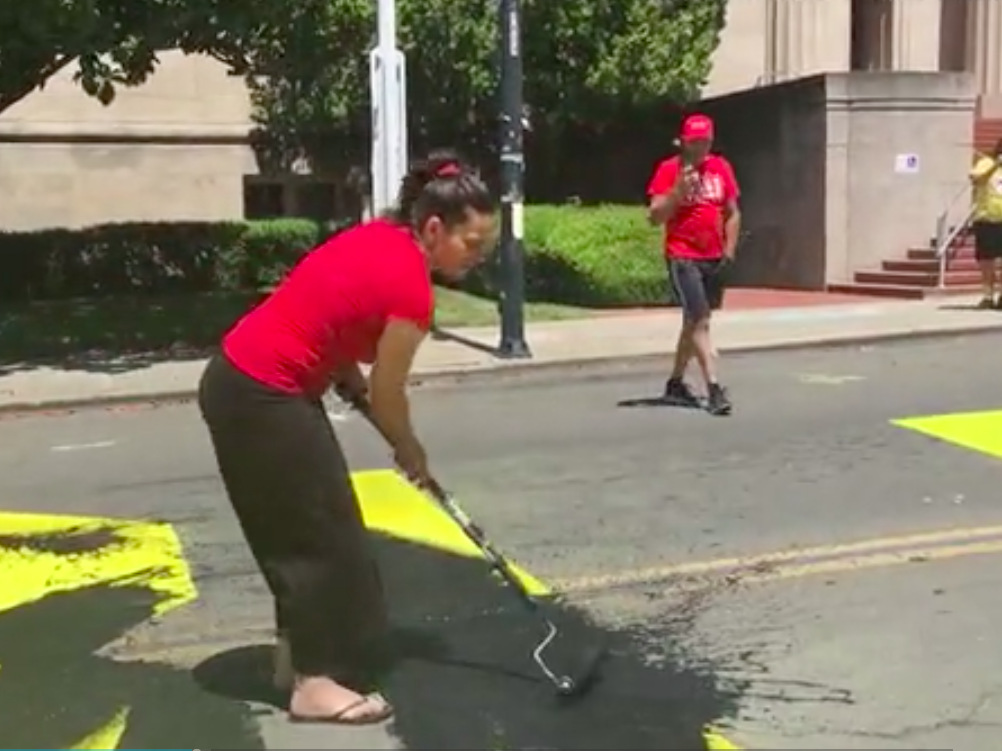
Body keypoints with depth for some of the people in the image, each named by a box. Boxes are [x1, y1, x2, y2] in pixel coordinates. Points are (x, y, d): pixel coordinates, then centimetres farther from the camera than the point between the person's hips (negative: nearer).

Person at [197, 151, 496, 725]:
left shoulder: (380, 237, 5)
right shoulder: (411, 287, -20)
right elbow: (387, 396, -11)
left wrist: (352, 380, 0)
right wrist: (412, 454, 6)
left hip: (242, 378, 9)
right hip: (262, 399, -9)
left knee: (301, 526, 18)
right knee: (326, 533, 1)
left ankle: (298, 653, 31)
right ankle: (316, 681, 10)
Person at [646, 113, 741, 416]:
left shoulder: (721, 167, 9)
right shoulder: (669, 170, -4)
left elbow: (732, 213, 15)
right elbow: (654, 216, -8)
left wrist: (729, 250, 6)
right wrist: (678, 190, -20)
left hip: (714, 259, 6)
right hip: (683, 258, -6)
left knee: (694, 321, 14)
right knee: (699, 321, -13)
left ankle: (676, 383, 27)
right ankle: (714, 388, -14)